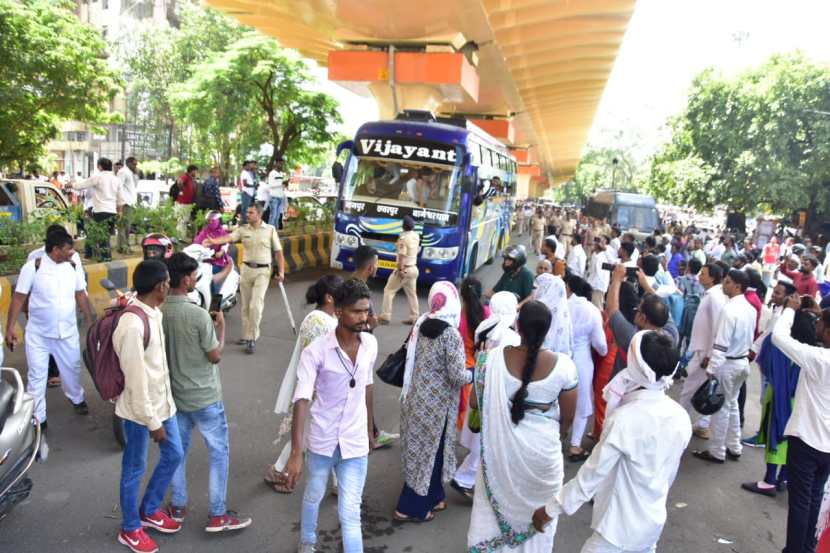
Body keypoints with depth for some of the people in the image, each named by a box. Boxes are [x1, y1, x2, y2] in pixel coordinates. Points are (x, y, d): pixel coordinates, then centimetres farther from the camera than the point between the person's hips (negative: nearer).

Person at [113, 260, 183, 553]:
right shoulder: (133, 325, -29)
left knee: (173, 455, 19)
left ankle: (149, 511, 40)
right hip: (140, 410, -9)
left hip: (162, 402, 9)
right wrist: (152, 421, -17)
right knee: (135, 469, 10)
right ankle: (130, 529, 31)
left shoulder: (153, 313, 1)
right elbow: (136, 380, -25)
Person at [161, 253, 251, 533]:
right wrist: (221, 326, -1)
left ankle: (177, 507, 33)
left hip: (174, 394, 6)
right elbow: (215, 356, -15)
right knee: (219, 453, 7)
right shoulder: (199, 315, -24)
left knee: (177, 450, 20)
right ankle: (217, 515, 15)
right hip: (204, 397, -6)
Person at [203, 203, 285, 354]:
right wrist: (213, 241, -32)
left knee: (256, 305, -12)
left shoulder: (270, 230, 0)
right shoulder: (242, 229, 4)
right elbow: (229, 238, -13)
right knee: (245, 305, 10)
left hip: (262, 271, -3)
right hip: (246, 269, 3)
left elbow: (278, 251, 2)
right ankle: (246, 336, 22)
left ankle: (253, 339, -4)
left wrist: (281, 271, -5)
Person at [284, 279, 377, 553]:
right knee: (314, 496, 24)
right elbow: (302, 401, -26)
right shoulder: (315, 351, -21)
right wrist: (296, 454, -32)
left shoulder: (371, 344, -7)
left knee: (350, 512, 1)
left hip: (355, 443, 1)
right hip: (322, 439, -1)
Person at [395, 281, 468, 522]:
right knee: (429, 452, 8)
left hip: (415, 397, 7)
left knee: (420, 449, 19)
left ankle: (431, 498, 36)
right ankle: (409, 508, 17)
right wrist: (474, 374, -2)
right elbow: (457, 376, -19)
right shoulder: (450, 335, -20)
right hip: (434, 403, -7)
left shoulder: (420, 325, 0)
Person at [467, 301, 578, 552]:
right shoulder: (563, 365, -18)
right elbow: (568, 417, -6)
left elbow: (477, 401, -4)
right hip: (542, 451, 0)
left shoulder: (494, 357, -18)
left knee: (494, 507, 22)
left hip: (500, 448, 0)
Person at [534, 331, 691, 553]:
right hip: (654, 521, 7)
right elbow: (669, 474, 6)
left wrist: (551, 508, -10)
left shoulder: (624, 419, -29)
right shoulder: (681, 417, -9)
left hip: (620, 527, -6)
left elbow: (593, 472, -21)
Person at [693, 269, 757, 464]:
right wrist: (744, 352, 20)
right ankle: (734, 448, 29)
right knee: (732, 404, 20)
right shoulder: (750, 309, 4)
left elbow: (721, 344, -24)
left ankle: (717, 452, 13)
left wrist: (711, 369, -20)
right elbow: (750, 337, 12)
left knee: (720, 407, 3)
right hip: (743, 361, 9)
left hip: (727, 363, -9)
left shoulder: (730, 310, -23)